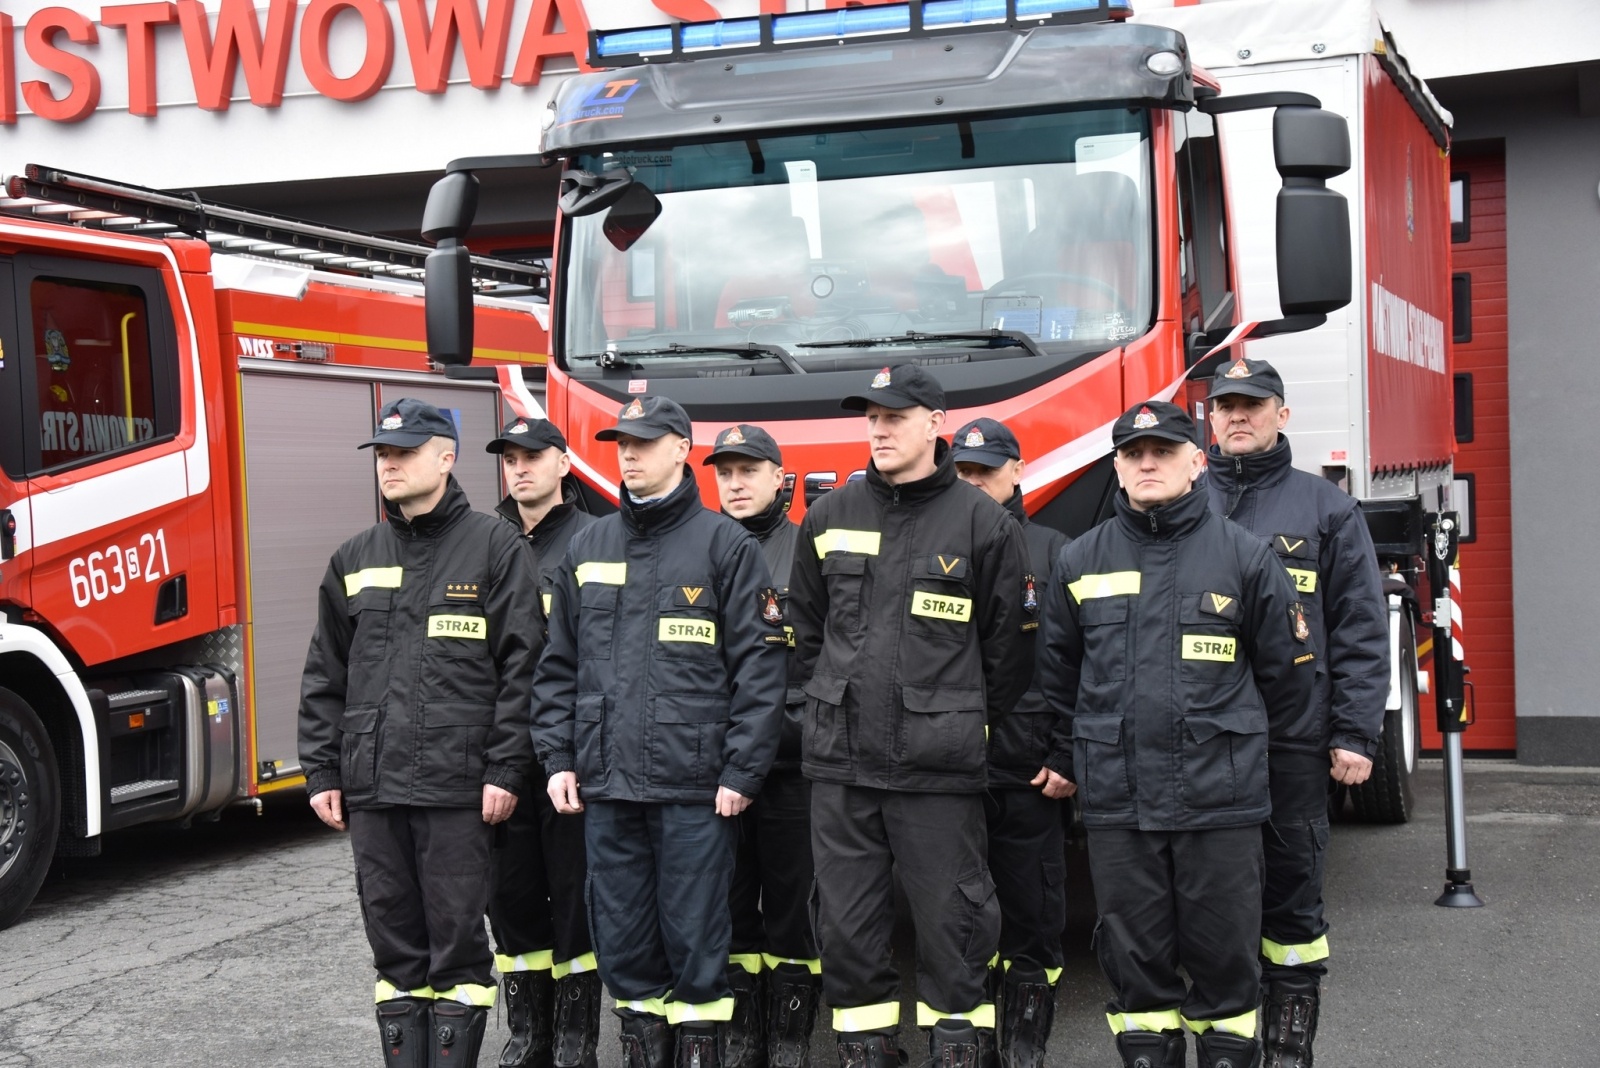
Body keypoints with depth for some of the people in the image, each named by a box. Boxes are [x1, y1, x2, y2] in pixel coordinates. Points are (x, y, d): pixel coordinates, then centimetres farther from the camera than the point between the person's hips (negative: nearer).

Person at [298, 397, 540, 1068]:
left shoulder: (493, 548, -1)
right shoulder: (355, 559, 14)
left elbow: (520, 667, -5)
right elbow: (323, 677, 16)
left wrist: (505, 771, -10)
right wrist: (321, 773, 9)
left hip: (457, 787, -5)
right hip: (372, 789, 5)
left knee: (457, 942, 2)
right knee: (394, 944, 11)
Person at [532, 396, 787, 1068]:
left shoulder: (725, 545, -1)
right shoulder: (587, 548, 14)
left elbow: (758, 666, -5)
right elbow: (558, 666, 16)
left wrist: (742, 772, -10)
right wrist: (558, 758, 7)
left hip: (695, 786, -4)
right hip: (606, 785, 5)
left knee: (695, 936, 2)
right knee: (620, 937, 11)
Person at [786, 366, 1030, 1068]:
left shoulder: (982, 524, 0)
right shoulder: (829, 518, 10)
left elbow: (1005, 647, 4)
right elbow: (803, 629, 18)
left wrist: (969, 725, 5)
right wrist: (828, 708, 14)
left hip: (938, 768, -3)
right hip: (839, 759, 4)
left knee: (950, 917, 1)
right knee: (846, 921, 9)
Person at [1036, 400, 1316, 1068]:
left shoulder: (1243, 555, 2)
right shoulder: (1080, 562, 8)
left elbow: (1286, 670, 9)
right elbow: (1056, 674, 18)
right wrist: (1071, 756, 17)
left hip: (1221, 800, -2)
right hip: (1117, 803, 2)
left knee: (1223, 955, 5)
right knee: (1133, 957, 8)